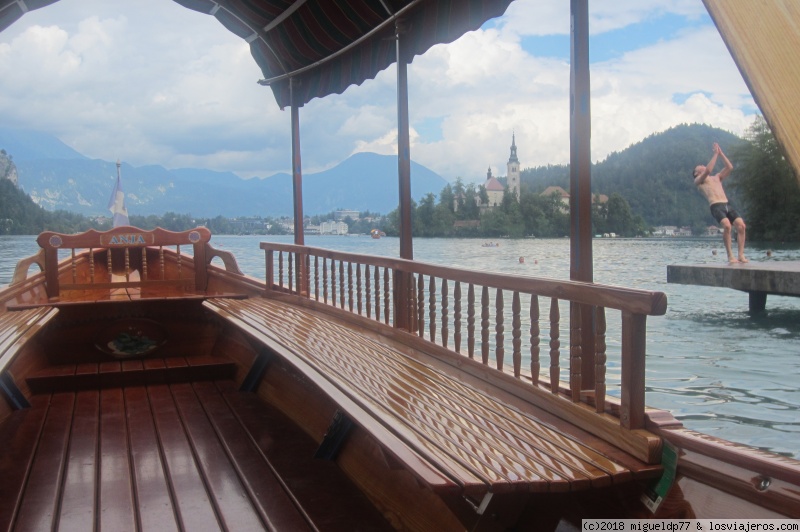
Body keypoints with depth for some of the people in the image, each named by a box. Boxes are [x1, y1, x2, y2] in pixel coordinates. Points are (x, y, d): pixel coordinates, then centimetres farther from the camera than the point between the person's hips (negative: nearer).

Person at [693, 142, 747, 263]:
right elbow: (708, 170, -4)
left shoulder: (717, 177, 33)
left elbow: (730, 167, 24)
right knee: (727, 226, -29)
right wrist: (715, 154, 4)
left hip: (727, 205, 6)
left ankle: (741, 255, -12)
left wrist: (721, 153, 23)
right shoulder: (698, 180, 14)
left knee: (741, 225, -15)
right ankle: (730, 256, -21)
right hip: (716, 206, -6)